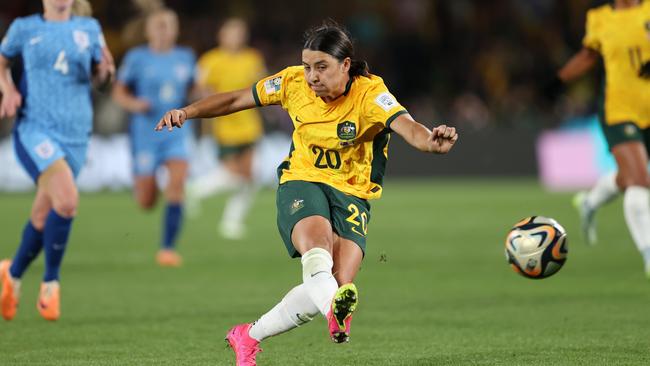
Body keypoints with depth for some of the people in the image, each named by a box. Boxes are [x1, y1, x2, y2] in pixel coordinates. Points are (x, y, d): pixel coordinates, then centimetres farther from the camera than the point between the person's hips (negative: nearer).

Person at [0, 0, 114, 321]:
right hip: (34, 128, -4)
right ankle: (51, 283, -8)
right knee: (67, 200, -25)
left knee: (43, 217, 9)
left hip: (75, 134, 4)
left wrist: (105, 71, -7)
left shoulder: (89, 29, 9)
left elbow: (98, 78, 16)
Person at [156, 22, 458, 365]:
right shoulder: (294, 82, -5)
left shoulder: (369, 92, -16)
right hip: (301, 183, 1)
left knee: (338, 287, -16)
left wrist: (429, 141, -57)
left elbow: (405, 124, -35)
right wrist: (188, 112, -3)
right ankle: (335, 311, -65)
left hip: (353, 193, -1)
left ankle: (248, 336, 3)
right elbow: (236, 99, 8)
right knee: (317, 240, -34)